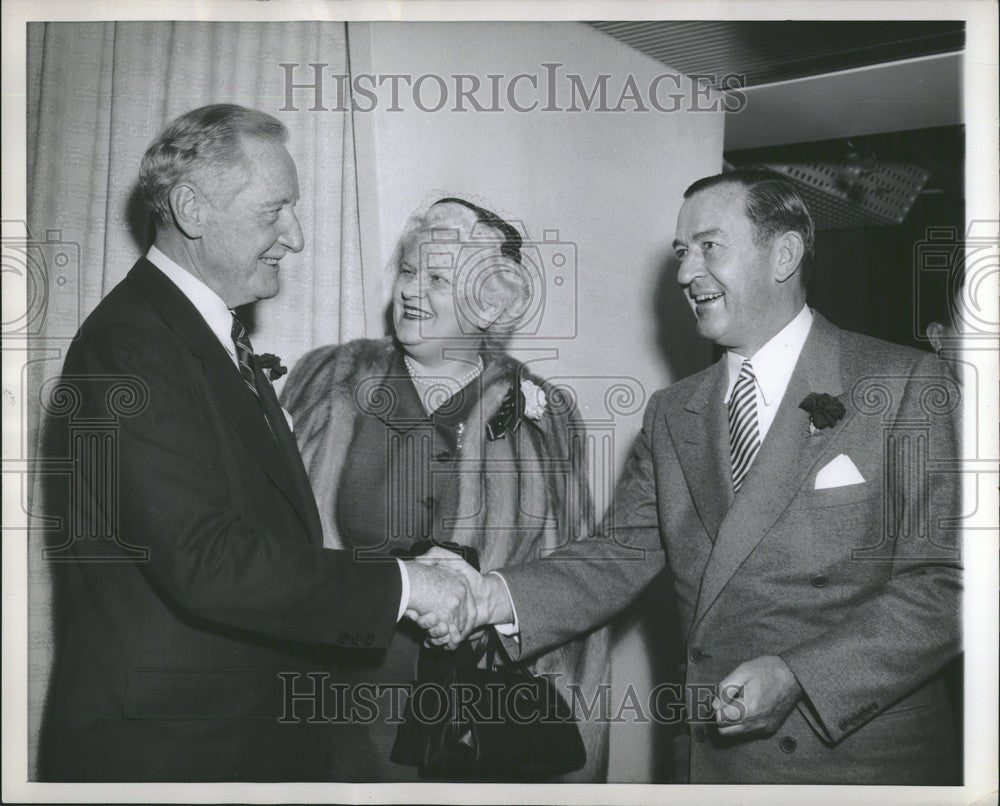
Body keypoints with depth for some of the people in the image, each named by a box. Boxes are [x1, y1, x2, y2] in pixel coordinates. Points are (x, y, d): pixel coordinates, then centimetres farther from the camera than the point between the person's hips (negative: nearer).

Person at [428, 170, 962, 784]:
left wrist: (795, 675, -22)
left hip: (862, 753, -4)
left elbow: (945, 584, -13)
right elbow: (625, 554, 1)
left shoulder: (908, 386, -9)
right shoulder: (672, 414, 8)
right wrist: (495, 597, -15)